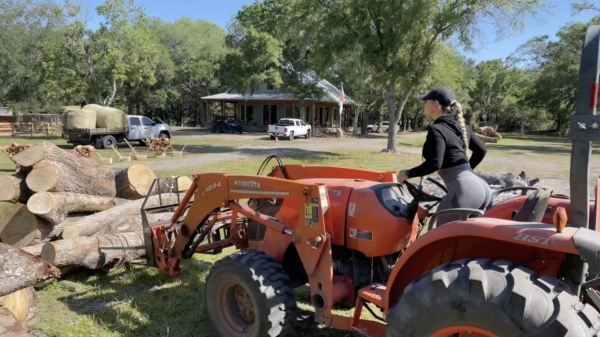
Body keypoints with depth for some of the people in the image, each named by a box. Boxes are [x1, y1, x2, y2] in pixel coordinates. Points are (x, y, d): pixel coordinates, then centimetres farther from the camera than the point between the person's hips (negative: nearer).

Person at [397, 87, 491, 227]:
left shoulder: (437, 130, -10)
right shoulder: (460, 126, 17)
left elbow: (434, 163, -20)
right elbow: (481, 150, 24)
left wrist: (407, 174, -8)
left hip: (464, 191, -9)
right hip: (481, 187, 9)